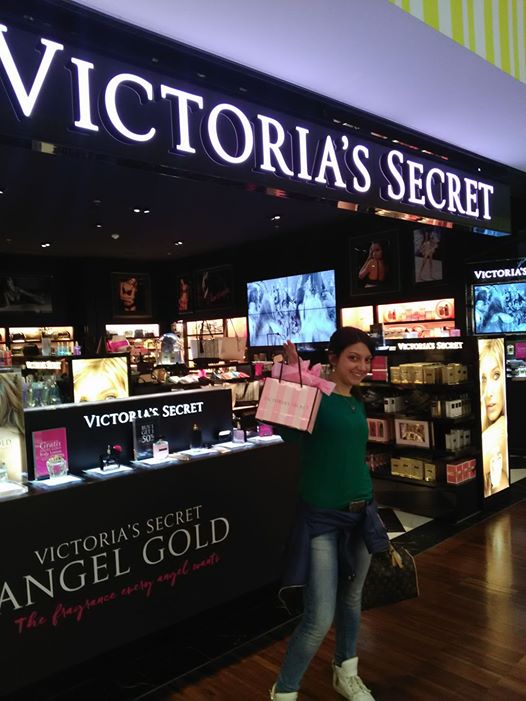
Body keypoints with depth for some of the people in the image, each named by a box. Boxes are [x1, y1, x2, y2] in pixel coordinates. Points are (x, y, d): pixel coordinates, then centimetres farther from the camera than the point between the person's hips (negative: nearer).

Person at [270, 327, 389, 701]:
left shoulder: (358, 403, 8)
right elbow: (289, 431, -30)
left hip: (361, 513, 7)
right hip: (322, 518, -7)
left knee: (352, 598, 21)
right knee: (319, 619, -5)